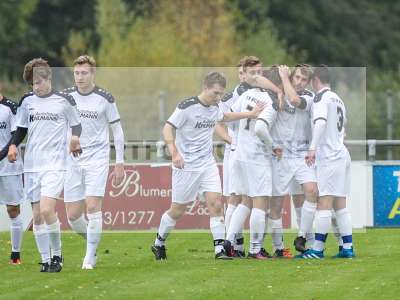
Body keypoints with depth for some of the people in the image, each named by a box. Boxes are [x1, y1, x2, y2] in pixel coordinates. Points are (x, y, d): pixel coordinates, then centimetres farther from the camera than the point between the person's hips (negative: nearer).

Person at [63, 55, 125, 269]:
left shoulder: (105, 99, -3)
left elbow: (117, 130, 4)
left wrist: (119, 162, 1)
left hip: (97, 158, -3)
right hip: (72, 161, 3)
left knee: (93, 207, -16)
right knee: (73, 215, 1)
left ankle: (90, 257, -9)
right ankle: (93, 242, 28)